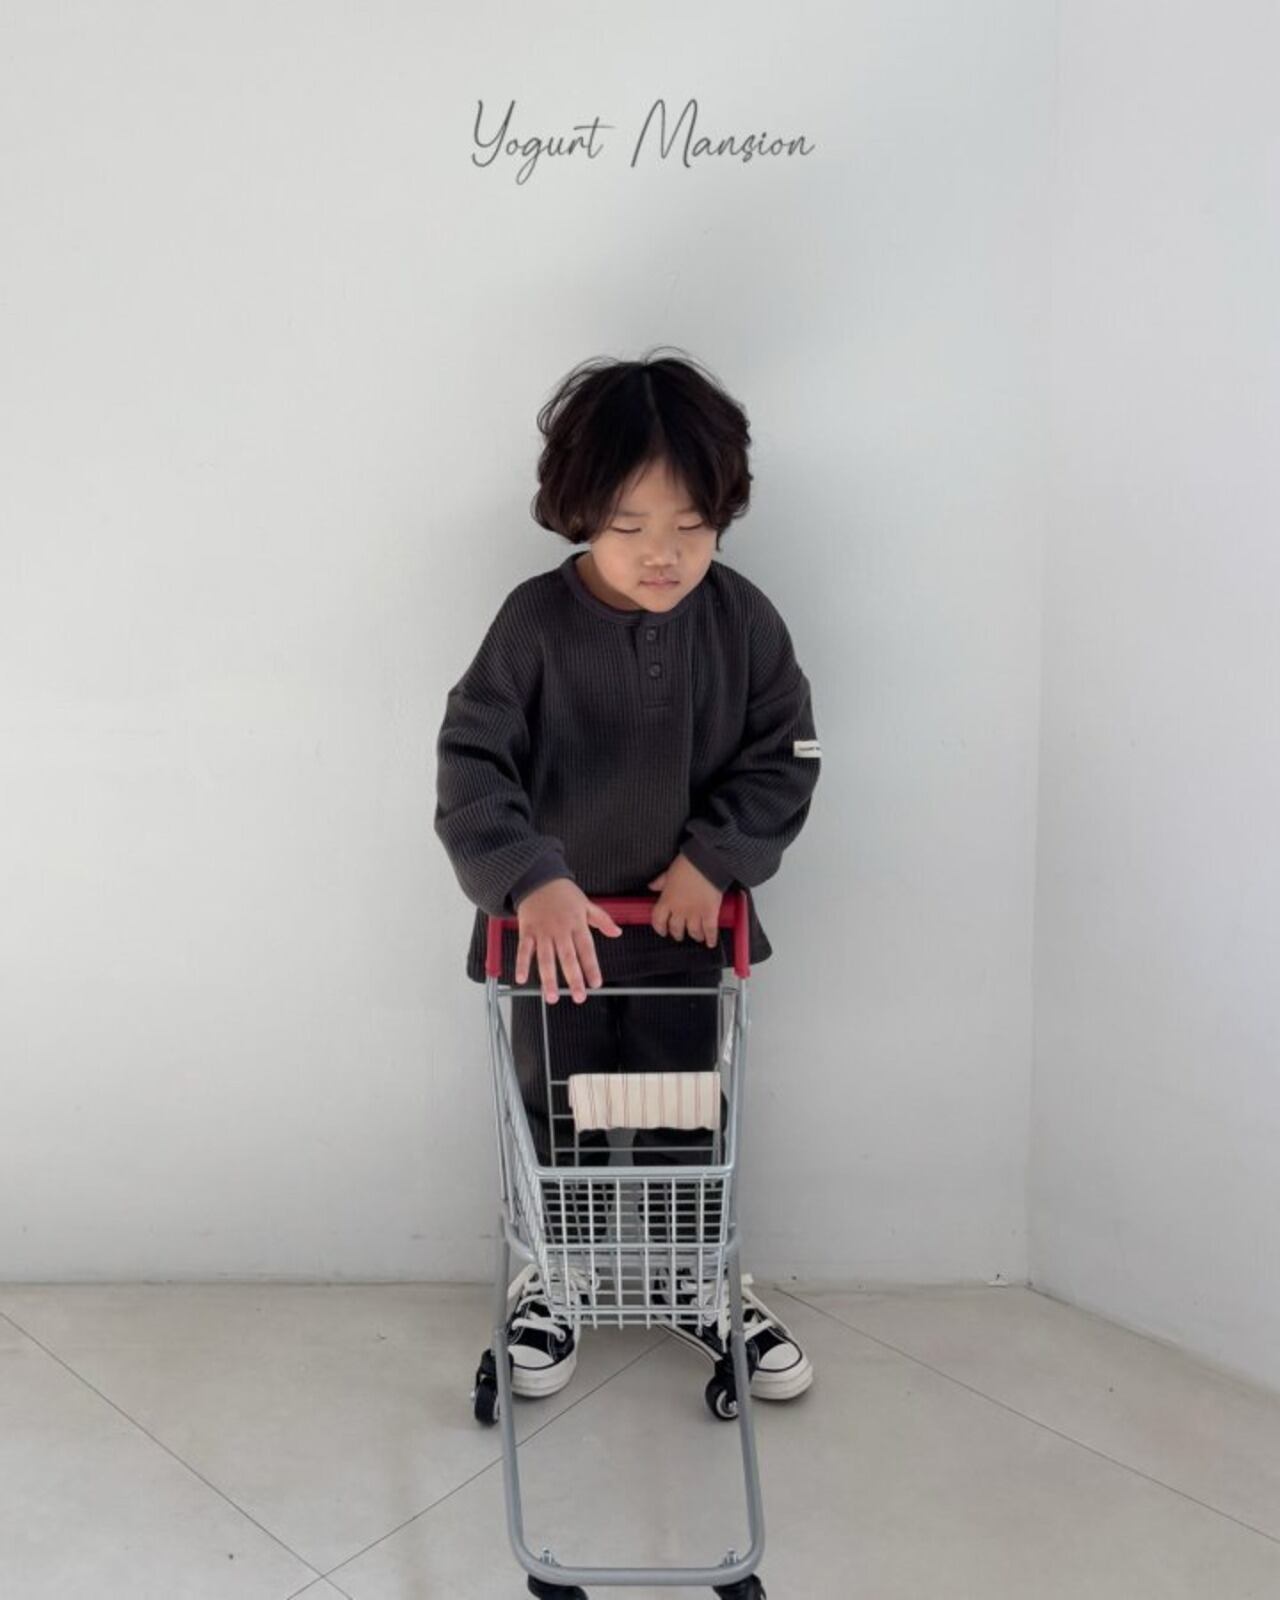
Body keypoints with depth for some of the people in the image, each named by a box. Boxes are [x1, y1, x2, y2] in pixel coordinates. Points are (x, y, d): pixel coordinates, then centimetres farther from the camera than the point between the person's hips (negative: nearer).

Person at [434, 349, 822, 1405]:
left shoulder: (743, 621, -12)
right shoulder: (535, 623, -19)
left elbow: (783, 759, -6)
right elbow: (472, 764, -23)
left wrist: (713, 855, -17)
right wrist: (532, 881, -37)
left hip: (685, 921, 2)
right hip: (556, 926, -1)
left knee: (688, 1116, 17)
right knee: (561, 1119, 16)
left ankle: (697, 1278, 41)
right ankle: (553, 1275, 40)